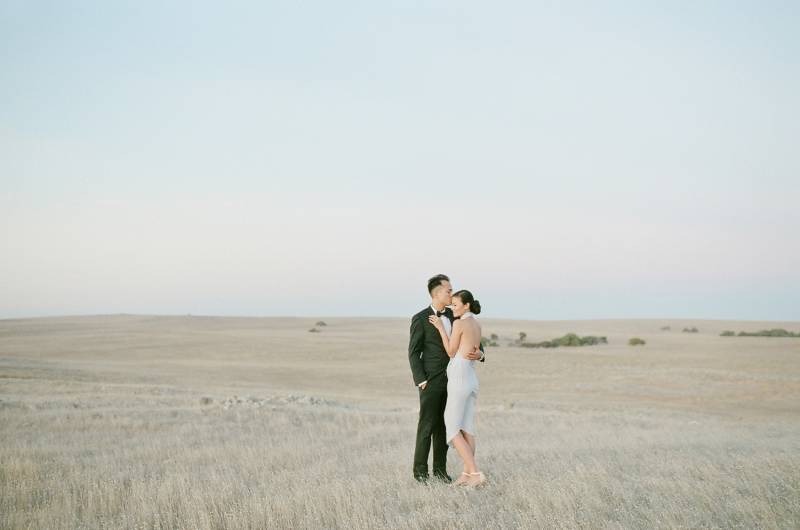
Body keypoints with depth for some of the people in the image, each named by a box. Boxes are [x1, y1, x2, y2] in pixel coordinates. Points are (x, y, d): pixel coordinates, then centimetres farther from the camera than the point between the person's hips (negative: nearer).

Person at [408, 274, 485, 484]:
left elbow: (472, 342, 7)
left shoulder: (453, 316, 8)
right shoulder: (420, 319, -11)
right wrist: (421, 381, -16)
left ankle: (440, 468, 16)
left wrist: (479, 353, -17)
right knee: (427, 425, -3)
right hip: (431, 381, -6)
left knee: (443, 425, 8)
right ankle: (420, 470, 6)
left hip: (450, 380, 6)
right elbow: (413, 353, -9)